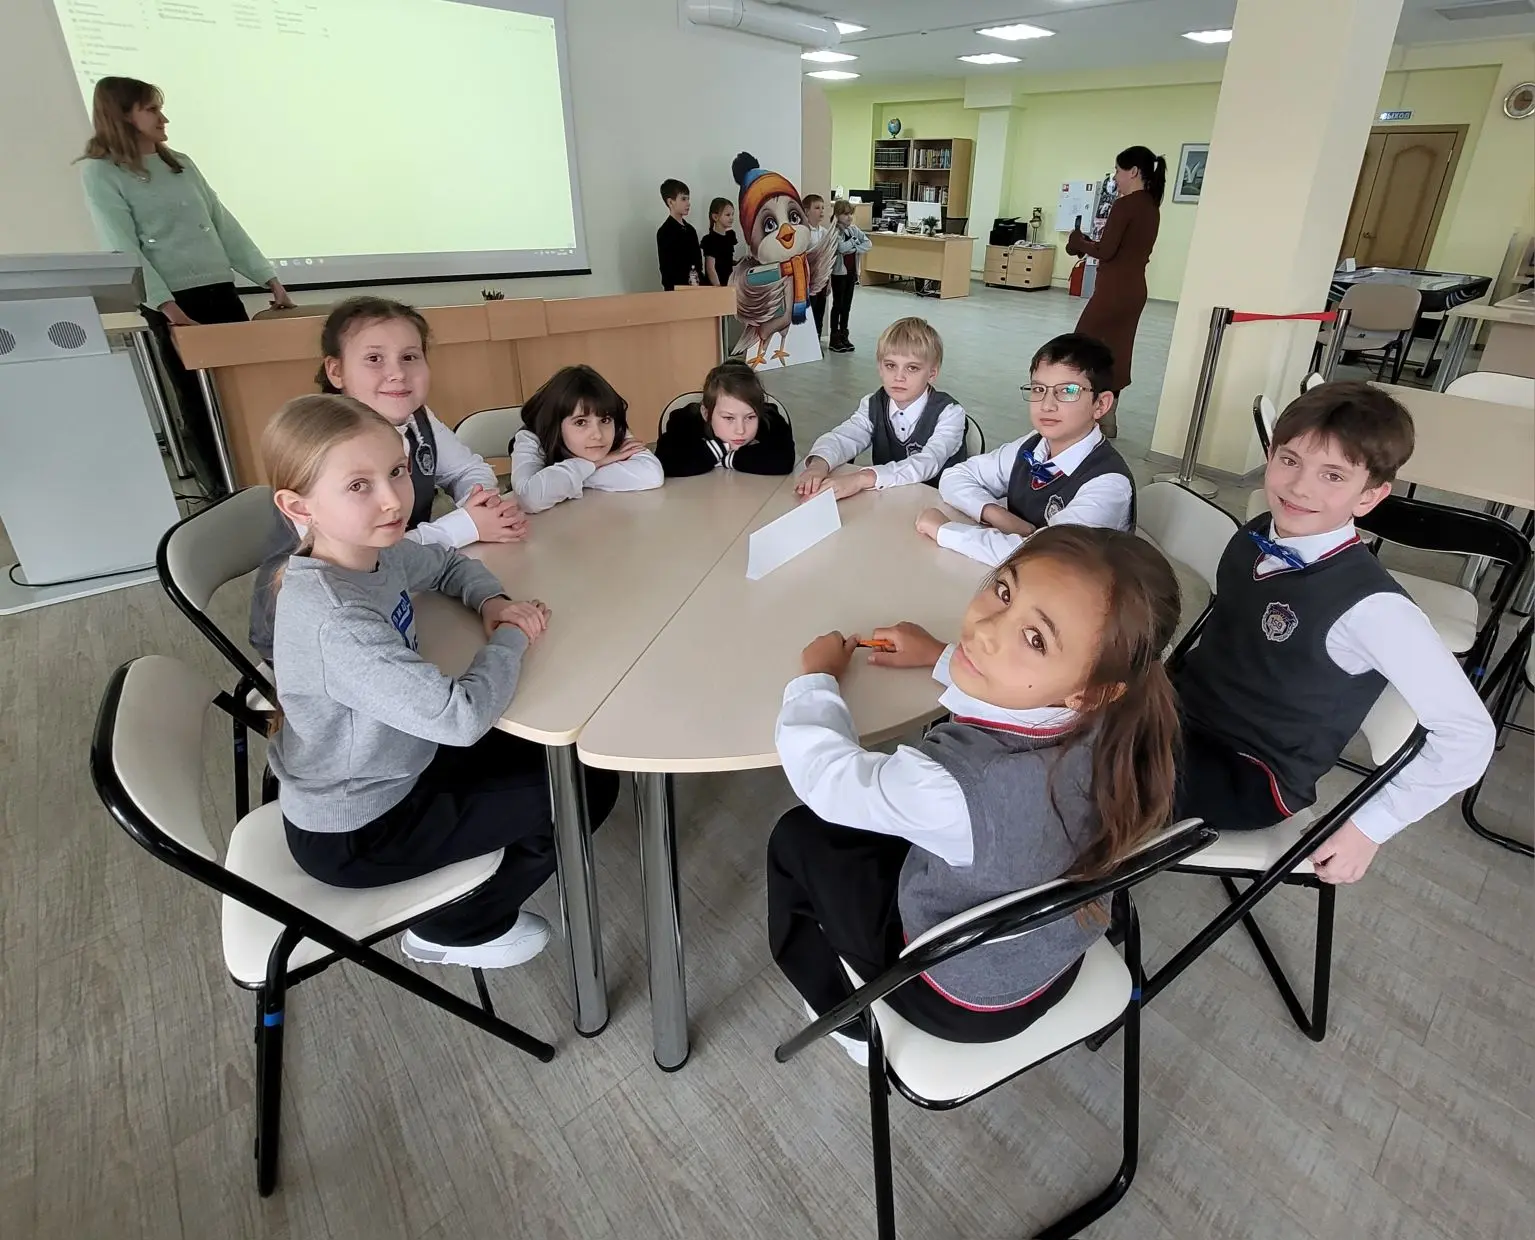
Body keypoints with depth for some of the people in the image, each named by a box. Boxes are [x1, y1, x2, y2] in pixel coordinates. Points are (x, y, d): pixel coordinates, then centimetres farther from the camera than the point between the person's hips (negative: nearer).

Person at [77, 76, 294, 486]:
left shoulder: (180, 163, 17)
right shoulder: (100, 172, -1)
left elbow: (224, 225, 14)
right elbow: (122, 248, -10)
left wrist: (269, 278, 5)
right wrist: (165, 304, -22)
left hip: (221, 290, 6)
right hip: (172, 301, -5)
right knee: (198, 398, -2)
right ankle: (225, 488, 3)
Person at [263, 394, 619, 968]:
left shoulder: (377, 549, -9)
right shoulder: (335, 622, -35)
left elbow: (450, 564, 13)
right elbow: (461, 716, -40)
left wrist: (492, 602, -9)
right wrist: (510, 640, -21)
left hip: (395, 767, 8)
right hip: (354, 833, -8)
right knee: (582, 793, -5)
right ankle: (454, 931, 16)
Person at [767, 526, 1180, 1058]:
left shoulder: (957, 785, -44)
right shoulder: (1107, 718, -26)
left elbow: (823, 771, -24)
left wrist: (818, 675, -7)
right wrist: (942, 656, 6)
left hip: (967, 1000, -5)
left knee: (797, 838, 10)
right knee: (892, 805, 22)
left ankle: (853, 1022, 30)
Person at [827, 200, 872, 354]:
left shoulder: (854, 229, 6)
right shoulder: (834, 231, -12)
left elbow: (869, 244, 0)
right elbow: (842, 247, -27)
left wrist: (854, 248, -14)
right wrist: (855, 241, -11)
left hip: (852, 271, 6)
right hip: (839, 272, -6)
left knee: (847, 305, 11)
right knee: (837, 305, 0)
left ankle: (844, 335, 19)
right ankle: (834, 338, 5)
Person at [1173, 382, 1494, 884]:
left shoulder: (1370, 606, -22)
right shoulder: (1253, 538, -3)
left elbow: (1468, 734, -18)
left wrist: (1369, 828, -14)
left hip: (1247, 777, -6)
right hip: (1181, 711, 6)